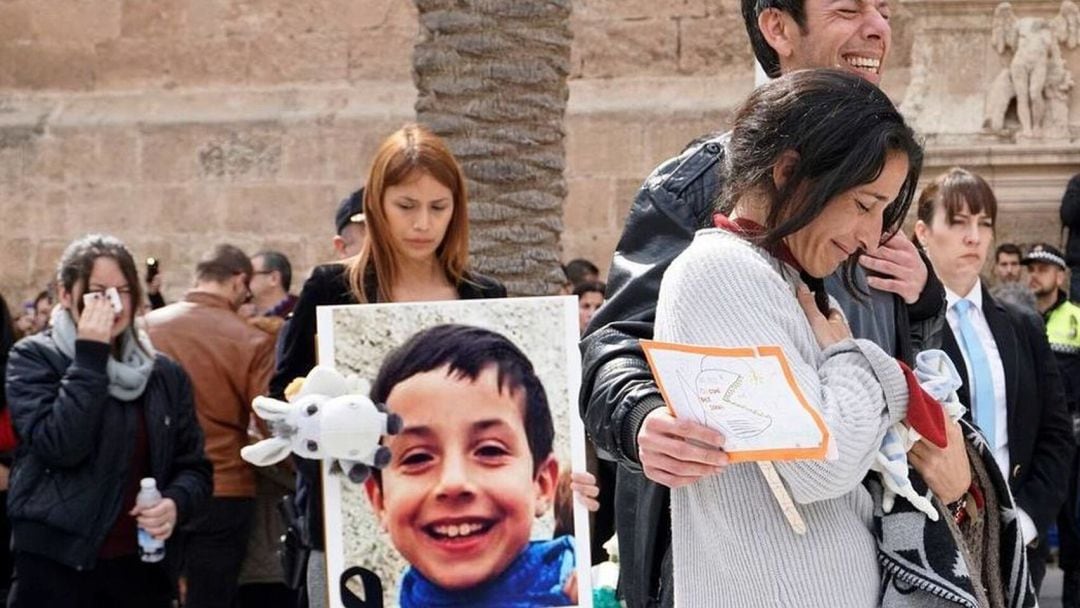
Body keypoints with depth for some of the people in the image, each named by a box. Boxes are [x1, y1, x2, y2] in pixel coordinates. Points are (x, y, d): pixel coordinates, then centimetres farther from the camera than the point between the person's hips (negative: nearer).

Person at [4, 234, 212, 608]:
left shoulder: (165, 374, 10)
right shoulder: (33, 358, -3)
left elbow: (194, 467, 11)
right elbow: (59, 446, -17)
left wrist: (177, 502, -10)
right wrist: (90, 356, -16)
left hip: (143, 565, 4)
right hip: (56, 565, -4)